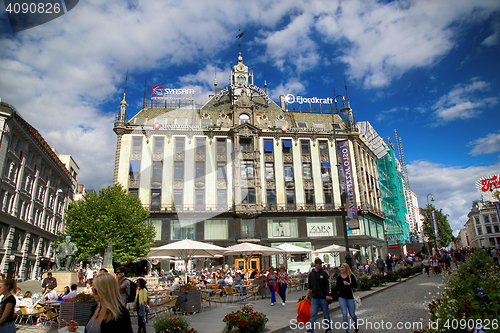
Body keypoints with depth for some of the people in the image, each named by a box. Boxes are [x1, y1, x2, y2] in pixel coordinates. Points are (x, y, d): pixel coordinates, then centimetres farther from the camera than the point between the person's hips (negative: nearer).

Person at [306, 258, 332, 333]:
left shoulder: (324, 273, -1)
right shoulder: (311, 274, 7)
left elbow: (328, 285, -4)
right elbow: (309, 287, 14)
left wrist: (328, 295, -14)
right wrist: (307, 296, 12)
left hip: (323, 297, -2)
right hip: (314, 298, 2)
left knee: (326, 313, 10)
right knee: (313, 314, -1)